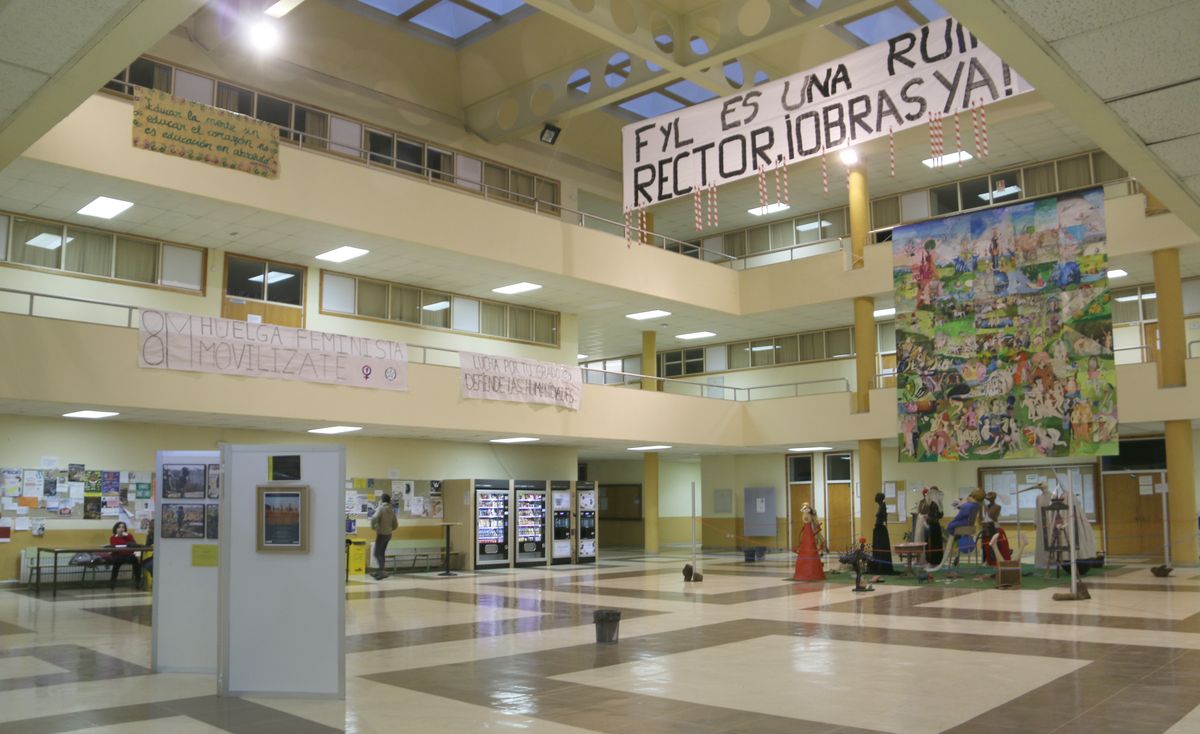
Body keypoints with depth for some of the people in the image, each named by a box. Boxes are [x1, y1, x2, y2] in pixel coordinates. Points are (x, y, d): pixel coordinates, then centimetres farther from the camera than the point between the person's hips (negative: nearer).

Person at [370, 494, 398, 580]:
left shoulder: (381, 508, -11)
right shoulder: (392, 510, 9)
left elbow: (374, 519, -26)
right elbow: (395, 525, 11)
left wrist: (373, 527, -10)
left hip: (381, 534, -7)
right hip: (388, 534, 7)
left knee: (377, 553, -6)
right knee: (381, 553, 16)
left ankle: (383, 572, -18)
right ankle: (380, 571, 19)